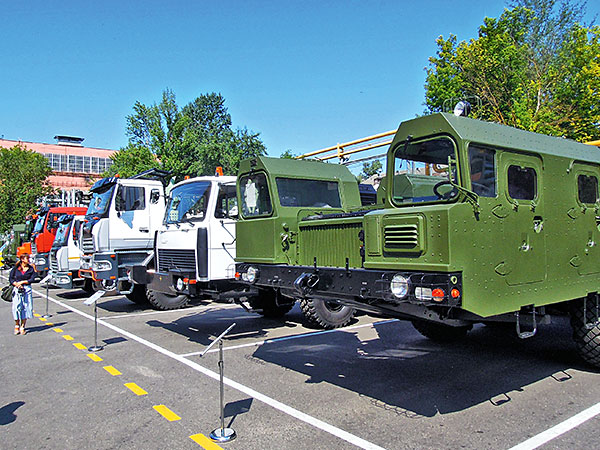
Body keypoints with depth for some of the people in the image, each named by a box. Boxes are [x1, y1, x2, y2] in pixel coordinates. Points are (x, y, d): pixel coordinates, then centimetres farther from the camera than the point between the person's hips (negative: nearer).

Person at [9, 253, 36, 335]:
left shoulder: (31, 269, 6)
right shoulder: (16, 268, 4)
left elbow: (32, 279, -1)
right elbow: (10, 278, 4)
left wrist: (22, 282, -12)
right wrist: (16, 284, -11)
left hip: (27, 290, 1)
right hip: (17, 290, -1)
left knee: (26, 308, -2)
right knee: (16, 307, -5)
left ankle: (22, 327, 8)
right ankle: (17, 326, 12)